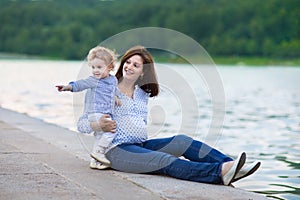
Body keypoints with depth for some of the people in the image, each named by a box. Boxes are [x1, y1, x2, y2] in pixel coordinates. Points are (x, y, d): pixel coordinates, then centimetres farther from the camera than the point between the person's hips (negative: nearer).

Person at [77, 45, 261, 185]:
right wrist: (99, 126, -21)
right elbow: (81, 124, -2)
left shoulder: (143, 94, 18)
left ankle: (229, 165, -31)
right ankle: (220, 173, -51)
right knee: (164, 160, -30)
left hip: (142, 144, 7)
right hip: (118, 150, -6)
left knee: (181, 141, -18)